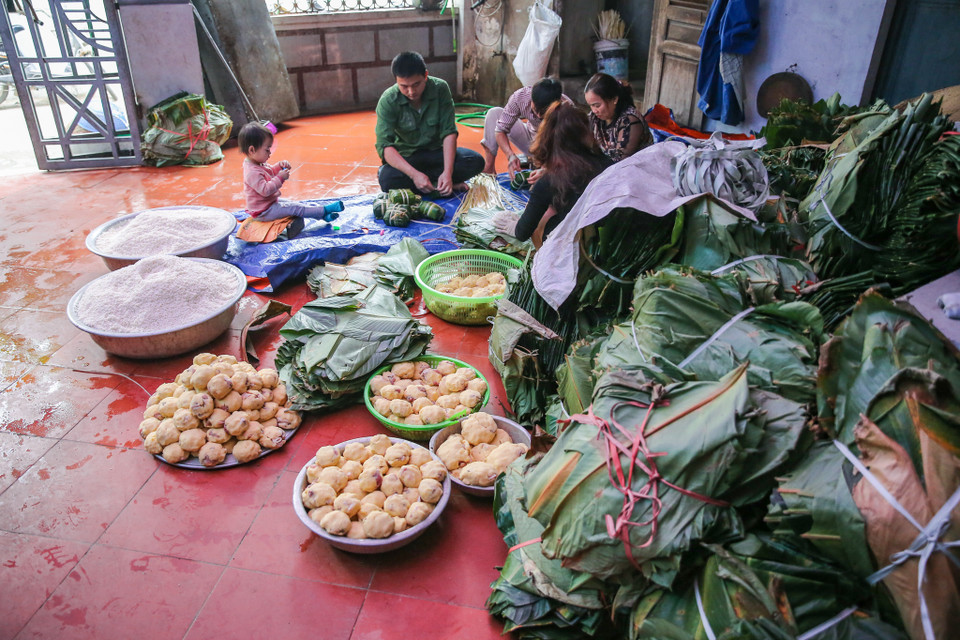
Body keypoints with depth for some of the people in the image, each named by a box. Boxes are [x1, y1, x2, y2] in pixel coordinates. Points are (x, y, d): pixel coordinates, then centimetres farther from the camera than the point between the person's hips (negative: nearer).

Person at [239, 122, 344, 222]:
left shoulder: (257, 164, 4)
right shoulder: (252, 172, -31)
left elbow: (270, 171, 23)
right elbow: (265, 190, -36)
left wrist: (279, 166, 2)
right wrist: (280, 178, -32)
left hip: (271, 201, 11)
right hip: (263, 211, -11)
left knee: (297, 204, 10)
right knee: (295, 208, -13)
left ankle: (323, 215, 10)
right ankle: (324, 210, -11)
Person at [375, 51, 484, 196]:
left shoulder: (440, 88, -13)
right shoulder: (388, 101, -18)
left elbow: (449, 131, -15)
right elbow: (384, 146, -25)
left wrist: (447, 172, -29)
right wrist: (414, 174, -39)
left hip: (436, 151, 2)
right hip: (406, 157, -1)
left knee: (476, 161, -24)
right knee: (387, 180, -35)